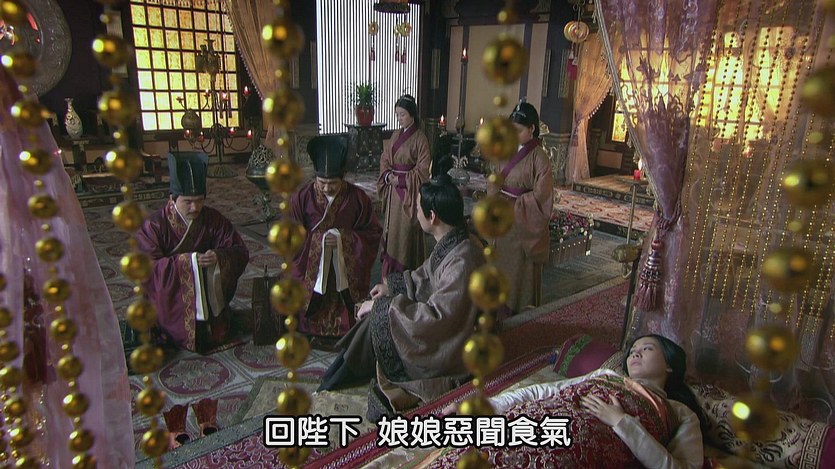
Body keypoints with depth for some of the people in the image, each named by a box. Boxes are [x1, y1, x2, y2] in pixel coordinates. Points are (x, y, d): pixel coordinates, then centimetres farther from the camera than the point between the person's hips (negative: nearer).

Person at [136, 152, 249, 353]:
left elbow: (241, 253, -5)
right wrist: (186, 261, -30)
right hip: (169, 296, -2)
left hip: (209, 294, 3)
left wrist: (219, 256, -27)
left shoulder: (214, 220, -3)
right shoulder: (154, 225, -11)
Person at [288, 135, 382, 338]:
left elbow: (373, 233, -4)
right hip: (312, 268, 0)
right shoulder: (303, 197, -7)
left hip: (348, 270, 0)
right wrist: (317, 239, -18)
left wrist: (344, 238, -18)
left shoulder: (357, 198, -8)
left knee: (346, 315, 6)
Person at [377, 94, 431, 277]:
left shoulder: (419, 138, -12)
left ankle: (407, 268, 12)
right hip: (393, 189, 7)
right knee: (392, 227, 13)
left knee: (407, 230, -1)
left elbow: (423, 169, -14)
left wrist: (402, 179, -17)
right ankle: (391, 264, 26)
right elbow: (385, 158, 11)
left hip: (410, 191, -7)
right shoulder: (396, 135, 9)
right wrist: (388, 174, -8)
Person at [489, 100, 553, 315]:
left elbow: (540, 196, -17)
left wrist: (512, 205, -17)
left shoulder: (539, 158, -14)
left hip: (524, 223, -6)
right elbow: (495, 182, 9)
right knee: (502, 261, 16)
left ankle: (520, 307, 22)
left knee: (520, 267, 6)